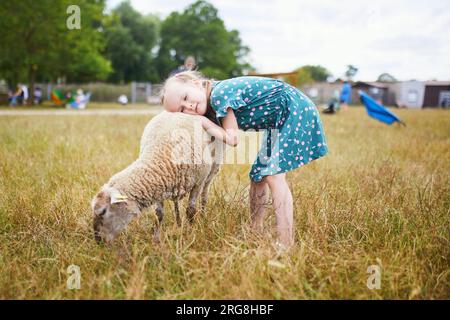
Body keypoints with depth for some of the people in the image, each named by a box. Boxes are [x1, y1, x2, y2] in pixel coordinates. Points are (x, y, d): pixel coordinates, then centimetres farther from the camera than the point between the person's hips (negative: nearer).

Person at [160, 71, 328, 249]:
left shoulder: (219, 93, -23)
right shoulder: (214, 105, 4)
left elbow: (232, 139, -23)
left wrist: (204, 122, -17)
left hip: (295, 110, -10)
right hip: (279, 121, 10)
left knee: (274, 175, -17)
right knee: (258, 175, 10)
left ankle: (286, 244, -15)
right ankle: (255, 231, 23)